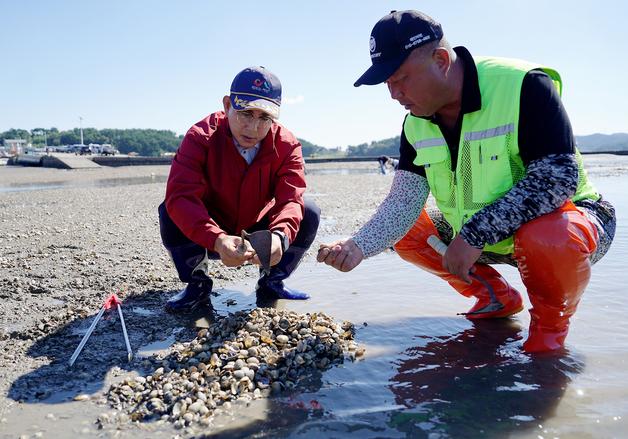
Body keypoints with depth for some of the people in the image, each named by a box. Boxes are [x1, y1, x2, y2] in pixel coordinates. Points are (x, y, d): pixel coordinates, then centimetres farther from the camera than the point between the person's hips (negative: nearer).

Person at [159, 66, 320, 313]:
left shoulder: (287, 146, -16)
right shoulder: (201, 137, -23)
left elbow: (291, 200, -28)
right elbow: (180, 196, -36)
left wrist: (279, 236, -52)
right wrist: (217, 240, -54)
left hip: (260, 235, 2)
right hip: (207, 238, -1)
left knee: (309, 213, -21)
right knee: (170, 212, -29)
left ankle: (271, 283, 1)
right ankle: (198, 286, -5)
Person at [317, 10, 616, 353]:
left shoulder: (525, 85, -25)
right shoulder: (416, 124, -5)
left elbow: (558, 178, -30)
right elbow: (404, 201, -11)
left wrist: (477, 235, -33)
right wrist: (359, 246, -29)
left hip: (564, 214, -6)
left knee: (552, 238, -40)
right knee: (406, 231, -3)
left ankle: (551, 321, -5)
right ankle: (497, 298, 12)